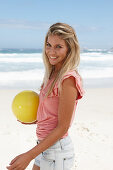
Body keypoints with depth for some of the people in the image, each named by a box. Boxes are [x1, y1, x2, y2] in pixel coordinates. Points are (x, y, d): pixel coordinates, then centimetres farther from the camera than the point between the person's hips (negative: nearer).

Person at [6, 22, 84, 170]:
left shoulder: (68, 80, -21)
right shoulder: (53, 75, 4)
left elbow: (62, 127, -21)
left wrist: (29, 156, -21)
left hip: (57, 151, -8)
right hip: (45, 146, 8)